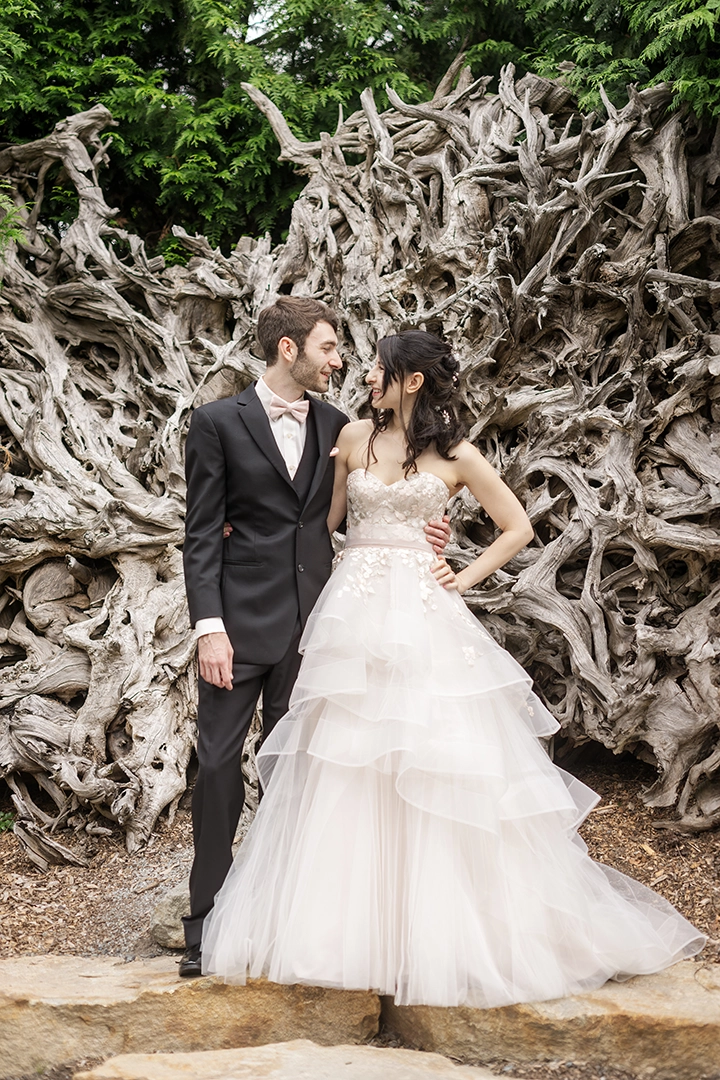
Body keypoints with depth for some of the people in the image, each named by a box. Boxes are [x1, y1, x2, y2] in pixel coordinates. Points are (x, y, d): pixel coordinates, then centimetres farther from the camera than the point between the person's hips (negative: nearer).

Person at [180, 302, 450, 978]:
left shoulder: (335, 426, 10)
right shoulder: (218, 422, -1)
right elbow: (202, 534, -5)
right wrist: (209, 626, -14)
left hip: (313, 621, 4)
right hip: (242, 618, -3)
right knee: (219, 764, -2)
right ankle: (207, 922, 10)